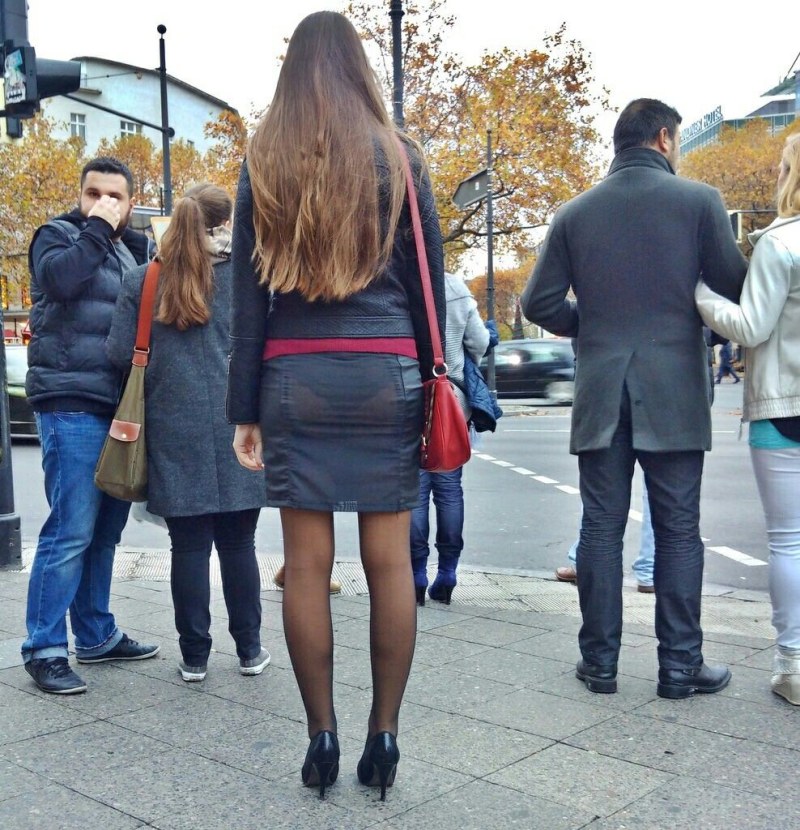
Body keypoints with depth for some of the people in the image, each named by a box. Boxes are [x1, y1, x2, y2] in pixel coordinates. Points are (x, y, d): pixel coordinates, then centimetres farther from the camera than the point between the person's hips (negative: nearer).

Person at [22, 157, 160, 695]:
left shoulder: (134, 250, 20)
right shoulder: (59, 235, 3)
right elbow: (60, 278, -20)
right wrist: (96, 227, -12)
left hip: (120, 407, 7)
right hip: (72, 404, -7)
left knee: (105, 530, 12)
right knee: (71, 531, -10)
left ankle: (96, 635, 22)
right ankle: (45, 650, -3)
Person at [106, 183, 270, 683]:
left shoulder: (143, 281, 3)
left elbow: (119, 353, 0)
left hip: (176, 435, 0)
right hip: (237, 432, 0)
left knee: (189, 546, 6)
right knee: (238, 544, 10)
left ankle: (194, 656, 13)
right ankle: (250, 650, 19)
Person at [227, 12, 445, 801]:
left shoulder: (264, 163, 6)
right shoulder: (397, 158, 6)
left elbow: (248, 295, 4)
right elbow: (429, 284, 6)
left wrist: (246, 409, 6)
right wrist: (429, 384, 11)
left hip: (296, 377, 0)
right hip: (386, 374, 0)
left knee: (306, 563, 4)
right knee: (389, 560, 4)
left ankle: (322, 735, 11)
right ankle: (384, 734, 10)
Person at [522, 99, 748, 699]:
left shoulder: (576, 214, 5)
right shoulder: (698, 201, -2)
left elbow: (540, 303, 2)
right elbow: (737, 289, -3)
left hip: (600, 395, 2)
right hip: (674, 393, -2)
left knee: (602, 528, 8)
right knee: (678, 531, 6)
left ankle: (599, 661, 12)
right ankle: (680, 666, 11)